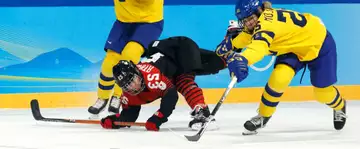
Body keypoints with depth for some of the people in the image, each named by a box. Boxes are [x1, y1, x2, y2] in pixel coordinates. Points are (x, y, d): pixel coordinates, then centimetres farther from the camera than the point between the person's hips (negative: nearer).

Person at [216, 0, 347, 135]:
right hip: (293, 47, 7)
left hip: (319, 43, -6)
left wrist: (242, 59, -75)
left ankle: (339, 106, 39)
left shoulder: (267, 22, -40)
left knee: (323, 93, 4)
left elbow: (258, 45, -58)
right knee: (279, 78, -18)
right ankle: (263, 116, 2)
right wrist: (230, 43, -19)